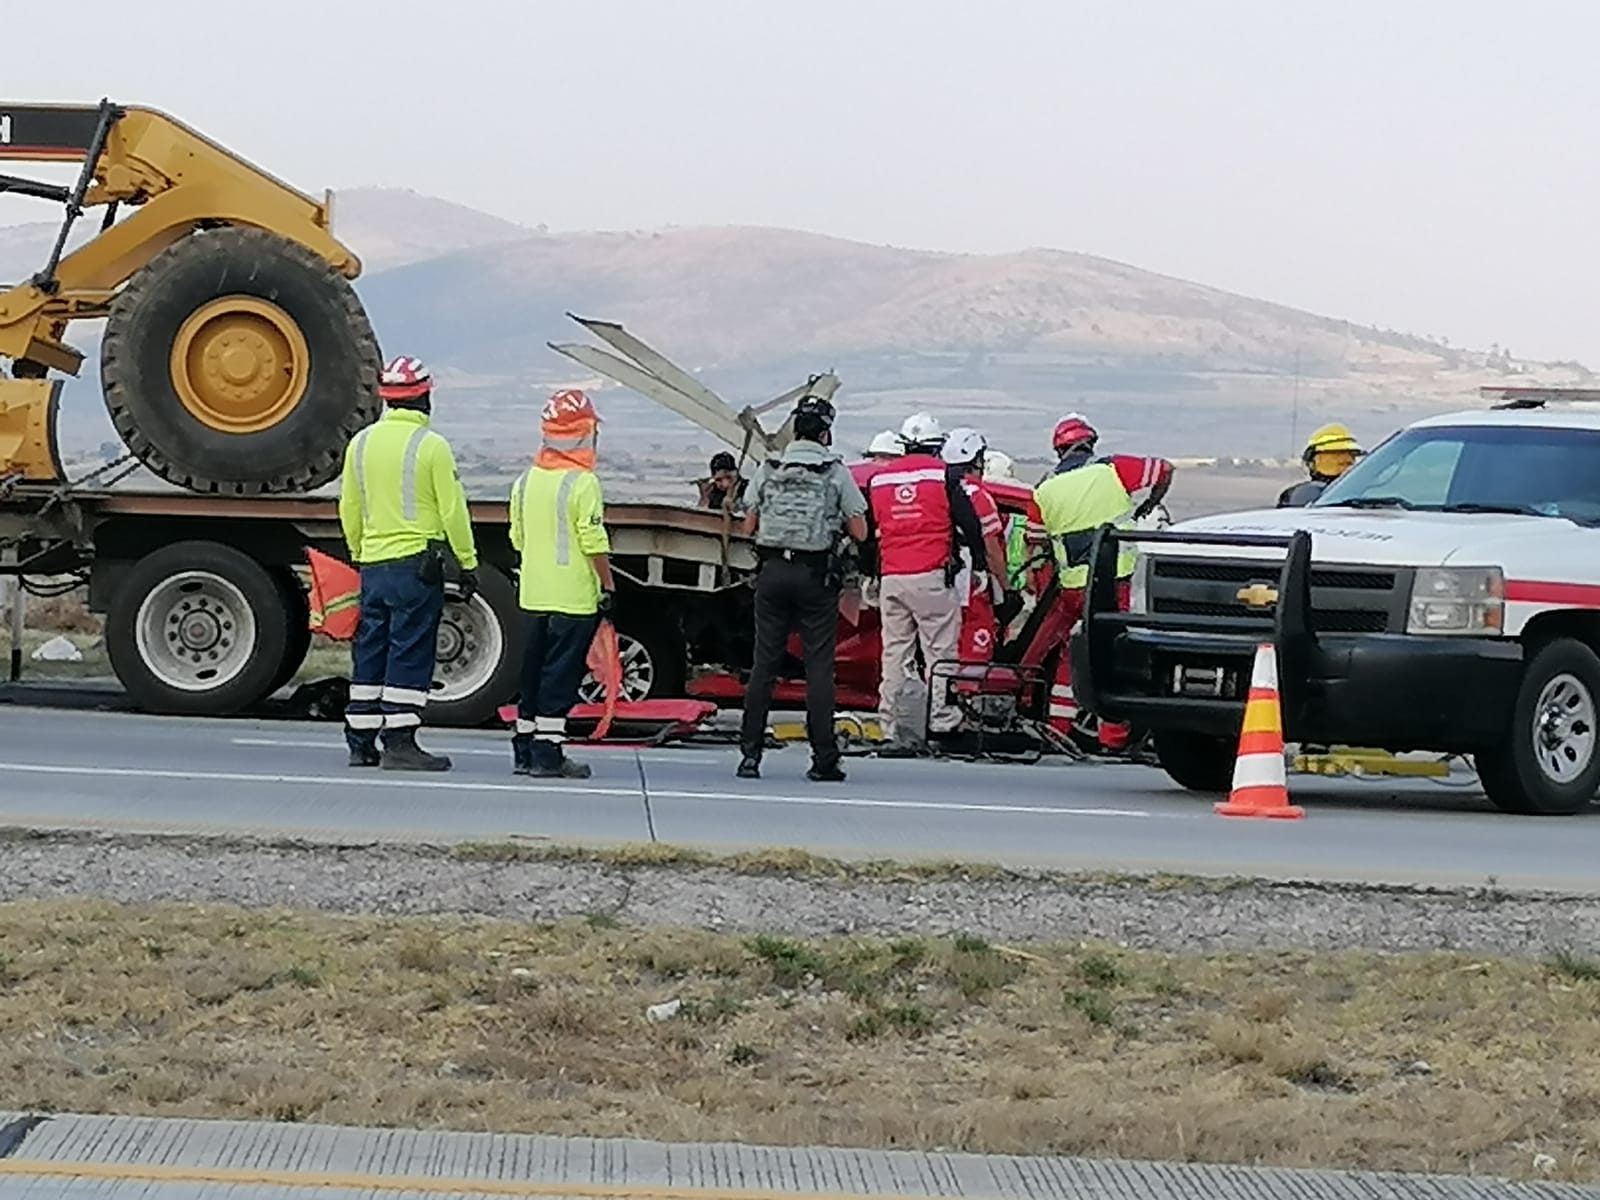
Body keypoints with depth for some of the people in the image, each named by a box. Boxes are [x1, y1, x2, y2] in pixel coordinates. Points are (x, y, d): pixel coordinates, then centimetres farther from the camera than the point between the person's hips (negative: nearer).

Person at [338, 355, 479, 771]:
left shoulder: (361, 443, 8)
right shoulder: (431, 445, -9)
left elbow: (349, 509, 15)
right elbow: (453, 511, -9)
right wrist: (468, 563, -1)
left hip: (373, 563, 6)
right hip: (417, 563, -6)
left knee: (370, 651, 11)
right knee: (410, 653, -3)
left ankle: (360, 743, 13)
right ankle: (399, 743, -6)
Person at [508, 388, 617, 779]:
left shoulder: (525, 482, 8)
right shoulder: (582, 483, -14)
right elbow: (594, 542, -15)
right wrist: (608, 585, -8)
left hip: (533, 595, 7)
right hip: (574, 597, -7)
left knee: (534, 671, 14)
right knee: (561, 673, -4)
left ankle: (524, 750, 18)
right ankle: (548, 753, -6)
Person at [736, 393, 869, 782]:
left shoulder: (769, 470, 6)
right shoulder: (836, 472, -2)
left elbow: (749, 526, 10)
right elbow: (860, 532, -1)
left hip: (773, 571, 3)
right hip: (815, 575, -3)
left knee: (764, 663, 6)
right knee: (819, 667, 0)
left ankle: (750, 753, 3)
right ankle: (823, 760, -1)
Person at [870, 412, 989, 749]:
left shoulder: (878, 479, 13)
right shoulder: (942, 474, -1)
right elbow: (968, 522, -2)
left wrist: (871, 576, 33)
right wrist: (980, 562, 10)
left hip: (891, 579, 4)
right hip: (932, 577, -4)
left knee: (894, 655, 7)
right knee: (940, 652, -1)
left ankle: (891, 731, 5)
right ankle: (941, 722, -6)